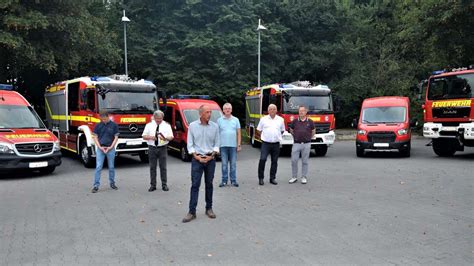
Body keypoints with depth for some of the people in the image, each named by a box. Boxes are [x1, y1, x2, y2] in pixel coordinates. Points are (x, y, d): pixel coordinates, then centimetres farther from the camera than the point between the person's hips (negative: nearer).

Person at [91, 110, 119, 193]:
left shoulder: (114, 125, -1)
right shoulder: (98, 126, 2)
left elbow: (116, 137, 0)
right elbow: (95, 137, 3)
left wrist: (111, 147, -9)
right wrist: (100, 147, -9)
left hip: (110, 148, 0)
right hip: (100, 148, 0)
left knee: (111, 167, 9)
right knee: (98, 167, -3)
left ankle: (112, 183, 23)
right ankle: (96, 185, -1)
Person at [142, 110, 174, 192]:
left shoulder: (167, 125, 4)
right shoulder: (149, 125, 6)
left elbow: (171, 137, 0)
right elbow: (144, 136, 4)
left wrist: (165, 138, -22)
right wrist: (151, 137, -16)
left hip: (162, 148, -1)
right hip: (152, 148, 1)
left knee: (163, 167, 2)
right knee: (152, 167, 5)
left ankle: (164, 185, 11)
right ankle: (153, 185, 13)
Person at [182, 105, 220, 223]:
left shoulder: (215, 126, 1)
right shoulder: (192, 126, -2)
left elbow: (216, 144, 4)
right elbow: (190, 144, -1)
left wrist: (211, 156, -9)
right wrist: (197, 157, -11)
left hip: (210, 159, 2)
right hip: (197, 159, -1)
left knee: (209, 184, 9)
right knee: (195, 185, -3)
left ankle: (209, 208, 21)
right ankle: (192, 212, 0)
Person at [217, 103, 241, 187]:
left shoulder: (236, 120, 8)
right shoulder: (219, 120, 6)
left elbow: (238, 133, 7)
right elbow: (216, 133, 5)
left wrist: (239, 145, 1)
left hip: (233, 145, 1)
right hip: (223, 146, -1)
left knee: (233, 164, 4)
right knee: (224, 164, 3)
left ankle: (233, 180, 12)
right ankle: (224, 181, 10)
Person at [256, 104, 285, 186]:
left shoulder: (280, 119, 7)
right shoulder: (263, 119, 2)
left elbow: (282, 130, 19)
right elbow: (259, 130, 11)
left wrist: (276, 136, 12)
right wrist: (264, 136, 11)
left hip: (276, 144, 2)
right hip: (265, 143, -2)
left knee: (274, 161, 6)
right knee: (262, 159, -13)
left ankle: (272, 178, 17)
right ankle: (260, 178, -2)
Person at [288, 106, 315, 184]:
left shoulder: (310, 122, 2)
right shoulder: (295, 121, 2)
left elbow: (313, 131, 18)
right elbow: (291, 130, 19)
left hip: (306, 144, 0)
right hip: (296, 143, 1)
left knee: (305, 161, 5)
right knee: (294, 161, -2)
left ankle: (304, 177, 14)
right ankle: (294, 177, 10)